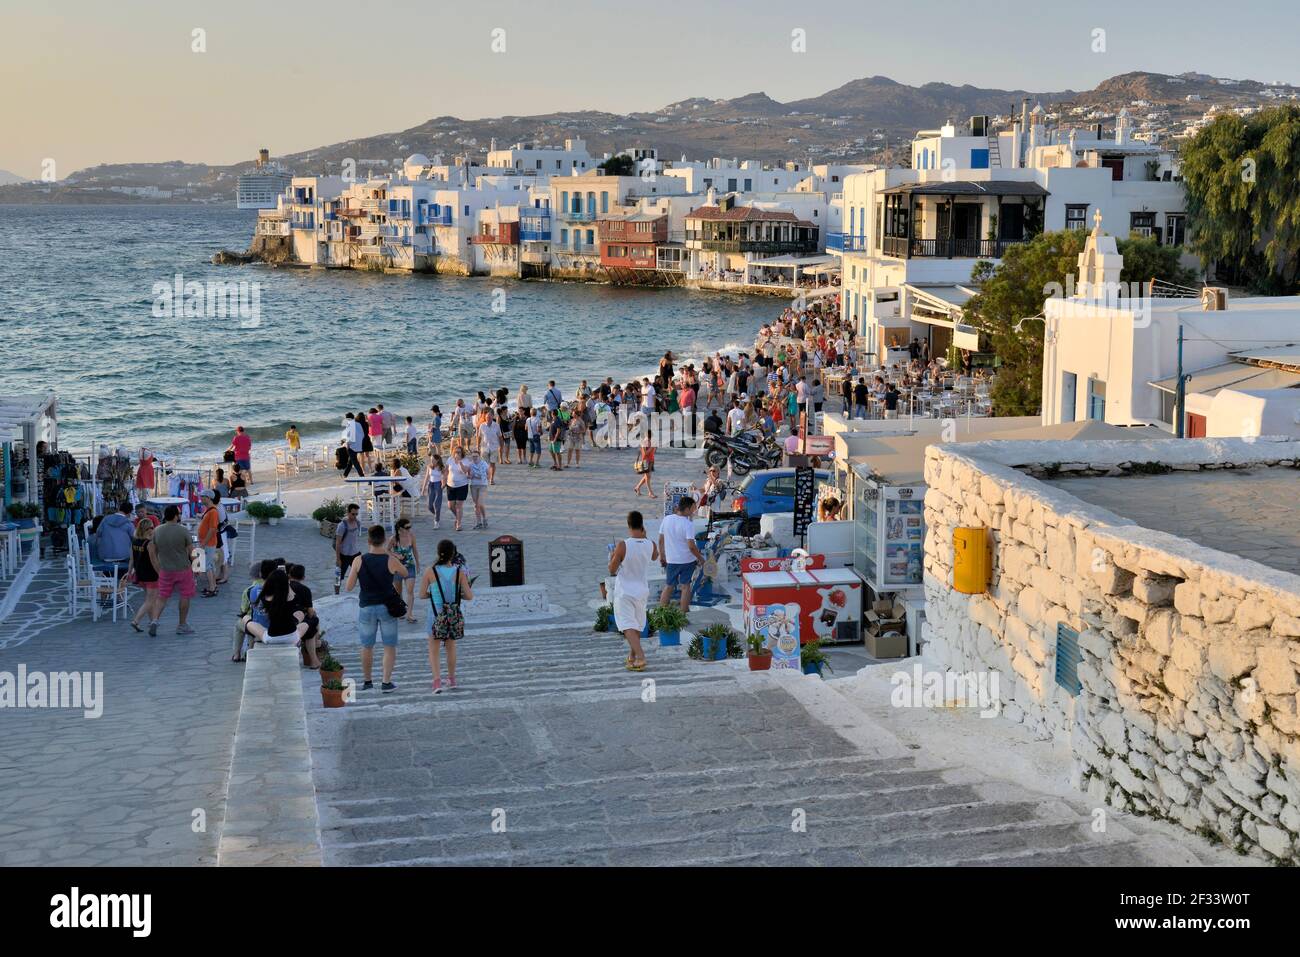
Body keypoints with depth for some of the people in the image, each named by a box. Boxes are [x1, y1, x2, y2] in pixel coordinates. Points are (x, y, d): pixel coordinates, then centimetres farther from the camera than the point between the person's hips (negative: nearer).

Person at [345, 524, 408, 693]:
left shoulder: (359, 561, -11)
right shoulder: (391, 561, -13)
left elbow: (348, 587, -7)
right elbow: (405, 573, 9)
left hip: (366, 608, 1)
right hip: (387, 608, -1)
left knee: (367, 646, 17)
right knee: (390, 646, 9)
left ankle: (367, 681, 26)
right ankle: (386, 682, 4)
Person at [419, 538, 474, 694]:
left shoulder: (430, 571, -10)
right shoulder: (459, 572, -8)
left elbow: (422, 595, -5)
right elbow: (469, 596, -6)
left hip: (437, 615, -2)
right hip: (454, 615, 2)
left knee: (434, 650, 7)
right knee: (451, 647, 22)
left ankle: (437, 680, -12)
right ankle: (451, 679, 34)